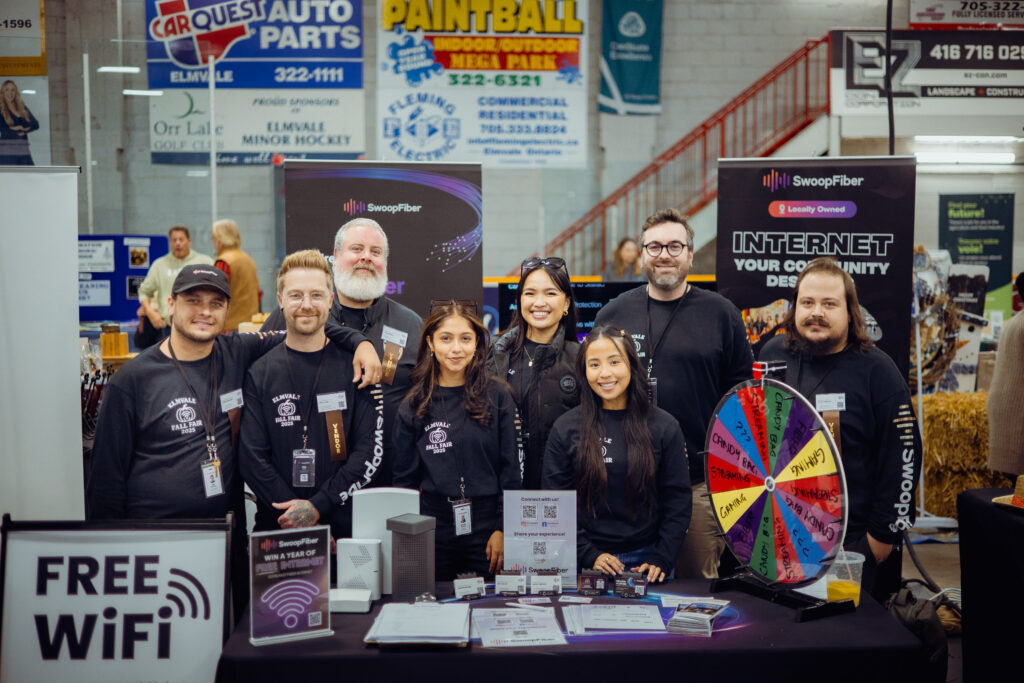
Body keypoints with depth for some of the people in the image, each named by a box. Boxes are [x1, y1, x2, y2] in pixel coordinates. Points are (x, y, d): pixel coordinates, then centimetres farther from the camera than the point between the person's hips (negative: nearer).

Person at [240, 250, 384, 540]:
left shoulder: (357, 369, 2)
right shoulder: (259, 373, 3)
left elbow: (371, 451, -4)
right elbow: (252, 457, -3)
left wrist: (318, 506, -13)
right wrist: (294, 514, -14)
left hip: (345, 526, 0)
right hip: (276, 527, 0)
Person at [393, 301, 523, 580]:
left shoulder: (498, 396, -1)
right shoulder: (413, 406, 2)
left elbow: (512, 469, 0)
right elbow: (404, 478, 6)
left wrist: (504, 529, -5)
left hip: (486, 527, -1)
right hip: (433, 530, 1)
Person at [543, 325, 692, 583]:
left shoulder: (664, 427, -1)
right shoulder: (566, 428, -2)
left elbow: (678, 501, 1)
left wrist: (660, 560, -9)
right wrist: (589, 555, -10)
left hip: (646, 560, 1)